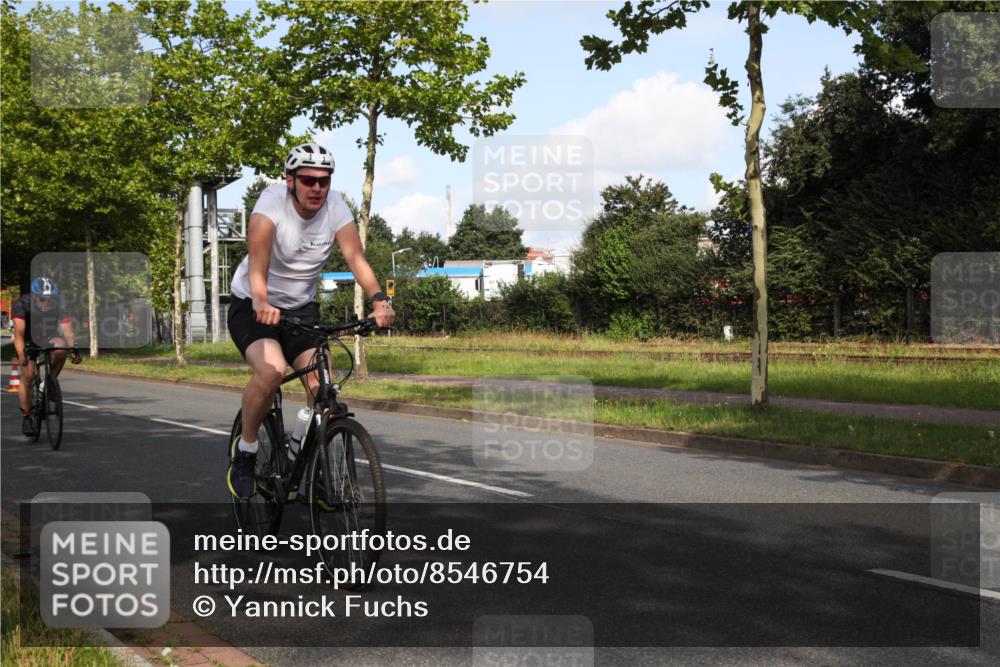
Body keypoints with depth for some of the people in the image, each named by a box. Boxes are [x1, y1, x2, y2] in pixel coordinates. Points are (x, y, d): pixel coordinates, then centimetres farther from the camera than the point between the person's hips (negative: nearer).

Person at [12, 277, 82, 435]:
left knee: (61, 348, -32)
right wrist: (21, 355, -51)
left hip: (49, 338, 1)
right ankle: (26, 417, -1)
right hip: (29, 340, -1)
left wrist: (74, 350, -49)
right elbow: (19, 333, -36)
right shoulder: (22, 304, -29)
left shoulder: (59, 306, -25)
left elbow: (68, 332, -31)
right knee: (27, 375, -15)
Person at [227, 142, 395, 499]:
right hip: (252, 306, -4)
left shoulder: (335, 207, -13)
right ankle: (244, 450, -5)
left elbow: (356, 257, -24)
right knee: (272, 371, -30)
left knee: (322, 385, -15)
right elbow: (258, 259, -36)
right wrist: (261, 304, -55)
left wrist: (379, 300, -42)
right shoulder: (272, 202, -23)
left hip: (301, 308, 4)